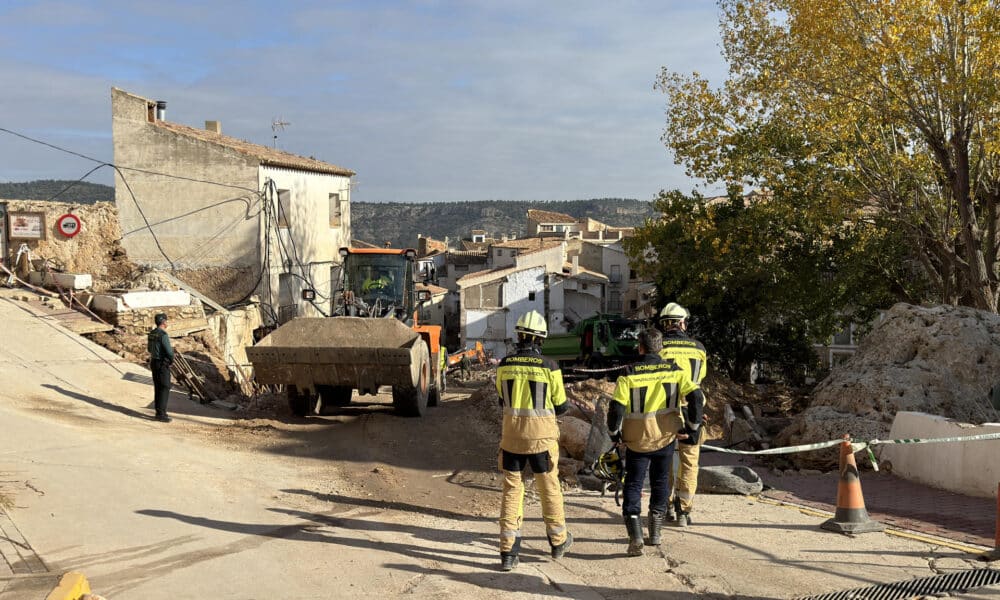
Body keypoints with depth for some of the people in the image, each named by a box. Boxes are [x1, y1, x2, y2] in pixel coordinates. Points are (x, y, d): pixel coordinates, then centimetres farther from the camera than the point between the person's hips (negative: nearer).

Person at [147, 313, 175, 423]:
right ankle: (161, 414, -6)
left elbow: (150, 349, 22)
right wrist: (171, 360, -2)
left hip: (154, 363, 9)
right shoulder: (163, 335, -22)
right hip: (163, 365, -9)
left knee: (158, 388, 13)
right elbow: (169, 352, -24)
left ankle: (159, 412, 17)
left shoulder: (152, 333, 9)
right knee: (165, 389, -5)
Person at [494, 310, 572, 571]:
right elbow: (561, 406, -2)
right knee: (549, 489, 15)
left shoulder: (505, 364, -5)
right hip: (541, 437, -2)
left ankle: (508, 551, 7)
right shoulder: (549, 366, -13)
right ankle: (558, 541, 31)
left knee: (512, 490, 10)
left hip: (511, 436, 2)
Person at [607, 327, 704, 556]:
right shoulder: (674, 371, -3)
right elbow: (696, 396, -12)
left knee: (633, 485, 6)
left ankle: (635, 535, -9)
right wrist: (692, 427, -1)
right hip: (665, 437, 2)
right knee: (660, 482, 20)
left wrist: (614, 434, 0)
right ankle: (655, 531, 24)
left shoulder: (629, 375, -11)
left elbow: (616, 408, -16)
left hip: (637, 440, -2)